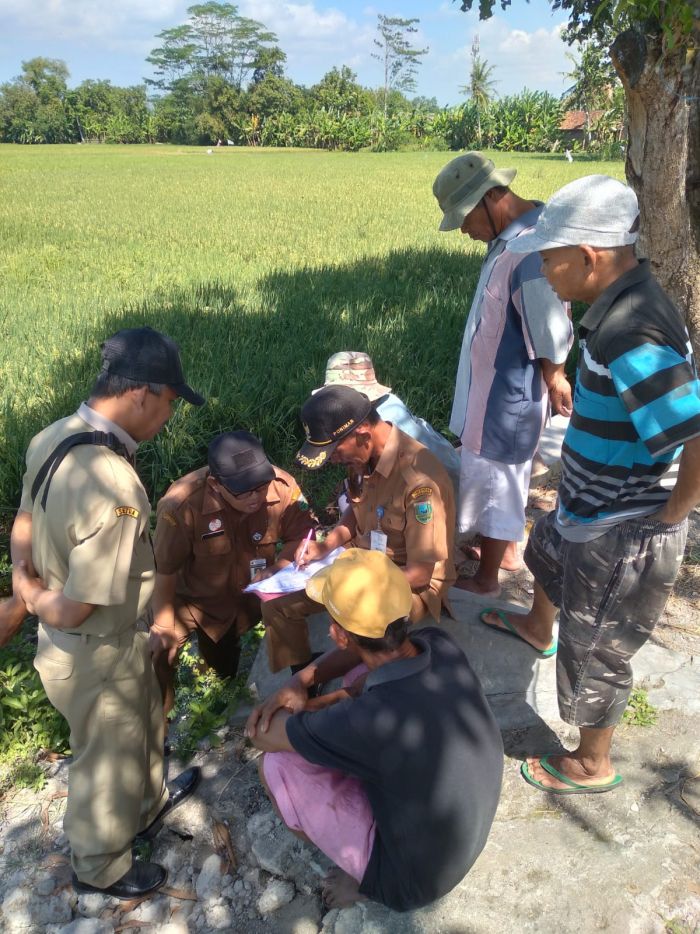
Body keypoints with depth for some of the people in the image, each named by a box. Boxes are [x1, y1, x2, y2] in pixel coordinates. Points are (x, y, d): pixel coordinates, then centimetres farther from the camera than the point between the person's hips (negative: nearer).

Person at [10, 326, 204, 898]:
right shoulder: (115, 488, -38)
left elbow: (24, 524, 4)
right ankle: (100, 868, 50)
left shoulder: (52, 438, -9)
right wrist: (38, 601, -10)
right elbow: (71, 610, -29)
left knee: (144, 723, 33)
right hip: (95, 656, -8)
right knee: (108, 762, 20)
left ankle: (148, 805, 62)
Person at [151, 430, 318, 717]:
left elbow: (302, 534, -16)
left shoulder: (282, 487, -30)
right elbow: (164, 569, -25)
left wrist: (275, 570, -33)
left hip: (247, 592, 3)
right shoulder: (181, 505, -39)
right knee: (157, 654, -14)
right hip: (193, 597, -2)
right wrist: (163, 624, -15)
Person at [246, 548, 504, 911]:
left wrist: (339, 701, -6)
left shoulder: (366, 721, -38)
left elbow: (261, 734, -19)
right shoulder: (441, 645, -20)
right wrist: (300, 681, -11)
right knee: (360, 677, 4)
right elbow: (363, 652, 2)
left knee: (276, 764, -9)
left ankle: (368, 876, 12)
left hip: (416, 878, -6)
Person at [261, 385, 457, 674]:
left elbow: (420, 573, -24)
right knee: (276, 603, 1)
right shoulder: (363, 456, -9)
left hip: (411, 583, -7)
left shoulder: (419, 480, -31)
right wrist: (325, 546, -4)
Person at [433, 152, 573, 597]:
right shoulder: (514, 232, 3)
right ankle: (508, 548, 43)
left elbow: (553, 342, -24)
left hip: (508, 394, -9)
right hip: (498, 385, 10)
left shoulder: (529, 251, -30)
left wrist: (555, 383, -6)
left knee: (491, 481, 6)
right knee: (508, 476, 23)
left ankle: (485, 578, 25)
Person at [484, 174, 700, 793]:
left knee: (593, 656, 11)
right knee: (548, 553, 36)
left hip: (620, 536, -10)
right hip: (592, 509, 10)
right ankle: (537, 627, 69)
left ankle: (592, 766, 38)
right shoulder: (629, 302, -2)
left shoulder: (629, 336, -33)